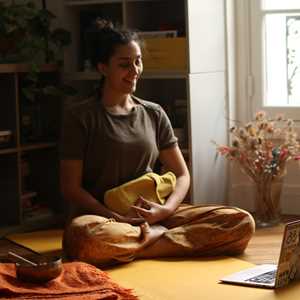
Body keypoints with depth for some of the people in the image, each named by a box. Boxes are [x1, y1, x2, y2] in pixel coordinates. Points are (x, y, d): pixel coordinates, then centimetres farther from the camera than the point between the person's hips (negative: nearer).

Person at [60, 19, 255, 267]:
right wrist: (118, 218, -17)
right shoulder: (80, 117, 0)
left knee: (242, 222, -17)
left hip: (152, 215, 4)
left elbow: (182, 175, 12)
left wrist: (165, 209, -9)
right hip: (103, 217, -4)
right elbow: (71, 187, -4)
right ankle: (160, 236, -16)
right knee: (84, 235, -42)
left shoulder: (154, 114, 13)